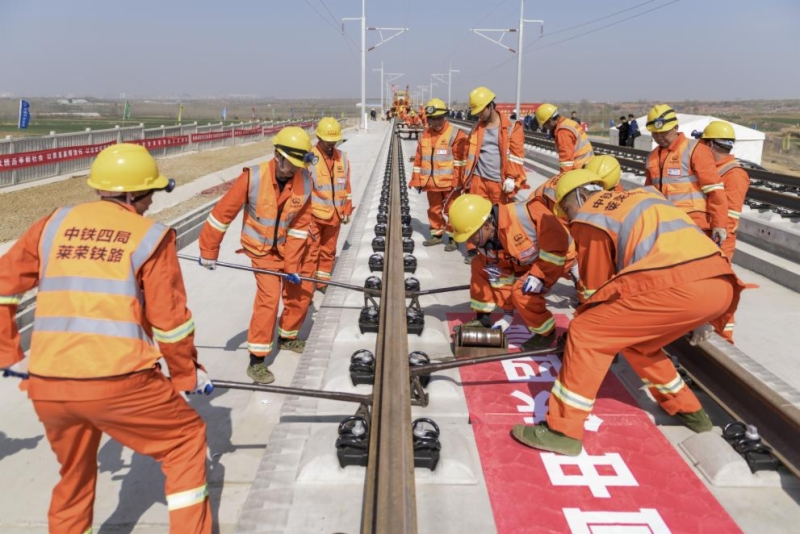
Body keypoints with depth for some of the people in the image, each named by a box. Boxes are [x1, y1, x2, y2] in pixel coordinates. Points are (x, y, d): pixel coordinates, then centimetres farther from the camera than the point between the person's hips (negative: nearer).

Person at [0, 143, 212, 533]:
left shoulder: (55, 224, 13)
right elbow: (170, 320, 0)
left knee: (74, 473, 28)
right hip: (119, 383, -5)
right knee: (186, 439, 18)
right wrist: (187, 373, 14)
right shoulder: (151, 236, 2)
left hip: (47, 386, 5)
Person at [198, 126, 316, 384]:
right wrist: (209, 251, -14)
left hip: (292, 246, 4)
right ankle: (256, 360, -5)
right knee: (269, 296, -15)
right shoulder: (253, 177, -26)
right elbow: (223, 213, -19)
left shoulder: (305, 182, -16)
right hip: (262, 249, -4)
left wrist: (293, 265, -16)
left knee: (301, 291, 11)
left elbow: (299, 226, -13)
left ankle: (287, 336, 38)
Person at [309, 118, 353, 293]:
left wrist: (347, 211, 14)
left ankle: (323, 281, 28)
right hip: (313, 216, -5)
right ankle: (307, 283, 13)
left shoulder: (342, 158, 6)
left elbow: (346, 187, 13)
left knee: (328, 251, 14)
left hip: (334, 216, 5)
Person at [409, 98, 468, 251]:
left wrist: (457, 181, -14)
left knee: (452, 211, 2)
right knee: (434, 210, 16)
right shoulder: (425, 135, 10)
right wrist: (417, 180, 13)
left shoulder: (456, 134, -9)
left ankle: (453, 238, 11)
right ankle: (437, 235, 30)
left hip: (449, 183, -6)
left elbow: (460, 160, -11)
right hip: (431, 183, 6)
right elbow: (419, 160, 14)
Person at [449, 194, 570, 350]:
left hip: (552, 258, -7)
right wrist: (508, 313, -2)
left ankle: (545, 333, 0)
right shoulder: (485, 243, -14)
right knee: (479, 264, 0)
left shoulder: (522, 214, -39)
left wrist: (539, 274, -30)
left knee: (521, 292, -27)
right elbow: (500, 275, -4)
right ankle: (483, 318, 13)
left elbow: (557, 239, -33)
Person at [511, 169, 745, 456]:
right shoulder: (643, 195, 31)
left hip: (677, 286, -8)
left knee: (586, 335, 1)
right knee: (635, 340, 28)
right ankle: (689, 412, 39)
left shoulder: (589, 218, 9)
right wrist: (697, 317, 37)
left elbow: (598, 285, 13)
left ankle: (563, 431, 4)